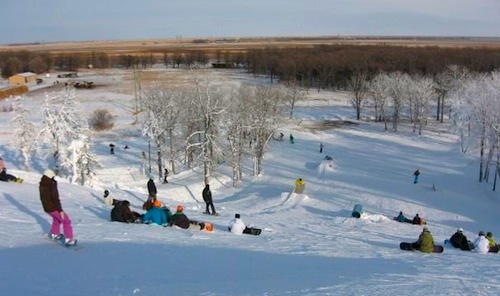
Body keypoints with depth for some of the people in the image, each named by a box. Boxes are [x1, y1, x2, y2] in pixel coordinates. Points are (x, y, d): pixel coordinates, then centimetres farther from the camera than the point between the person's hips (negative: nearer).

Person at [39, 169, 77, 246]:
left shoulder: (41, 185, 4)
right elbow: (55, 199, -24)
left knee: (56, 218, 33)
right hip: (53, 208, -8)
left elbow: (42, 198, 16)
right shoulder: (52, 185, -21)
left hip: (46, 208, 8)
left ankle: (54, 234, 44)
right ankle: (69, 239, -2)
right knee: (66, 221, 3)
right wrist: (60, 210, -21)